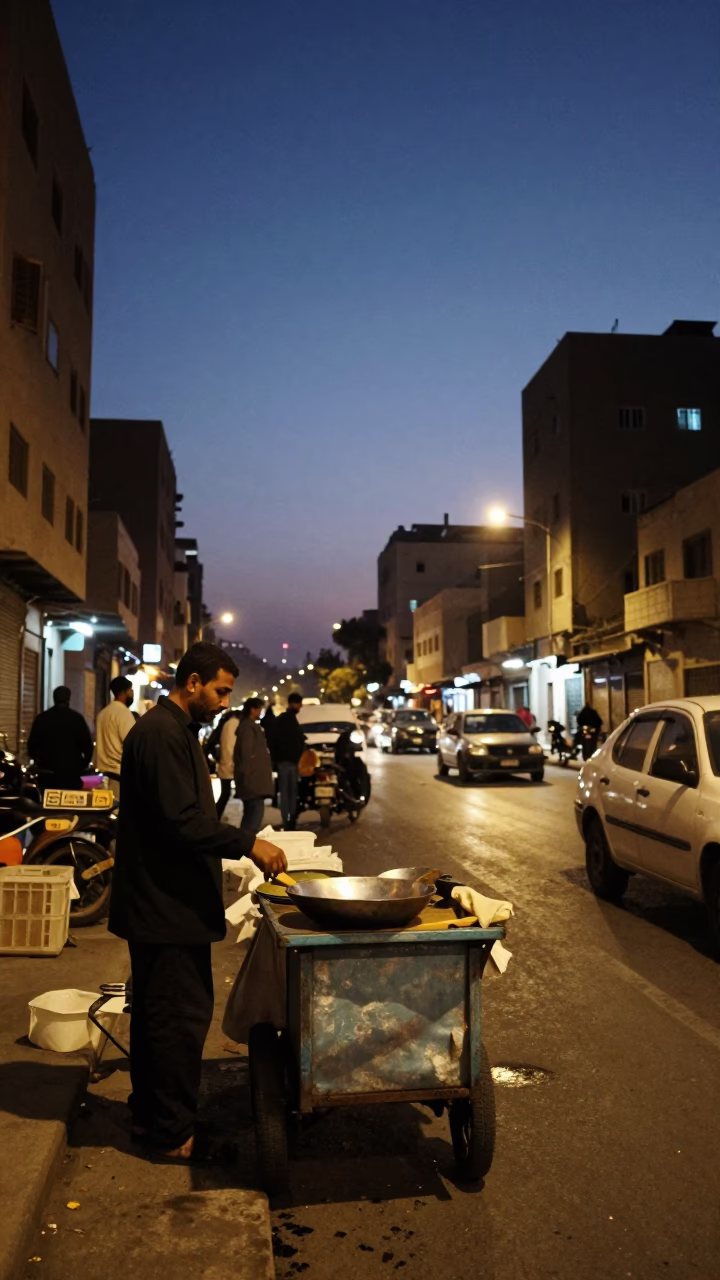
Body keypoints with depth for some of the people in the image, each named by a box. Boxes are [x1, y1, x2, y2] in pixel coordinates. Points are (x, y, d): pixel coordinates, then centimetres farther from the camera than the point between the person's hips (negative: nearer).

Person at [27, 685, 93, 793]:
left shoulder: (41, 718, 3)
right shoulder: (77, 718, -4)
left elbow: (32, 744, 7)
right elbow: (87, 745, -6)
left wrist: (39, 762, 23)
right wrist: (82, 765, 10)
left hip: (46, 773, 3)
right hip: (71, 772, -2)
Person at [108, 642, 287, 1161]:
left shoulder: (176, 730, 14)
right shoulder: (161, 734, -19)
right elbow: (182, 821, -25)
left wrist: (241, 846, 14)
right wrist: (248, 843, -22)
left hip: (163, 900, 11)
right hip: (167, 904, -11)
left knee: (156, 1013, 19)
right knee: (182, 1016, -1)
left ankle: (150, 1115, 32)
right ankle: (174, 1133, 12)